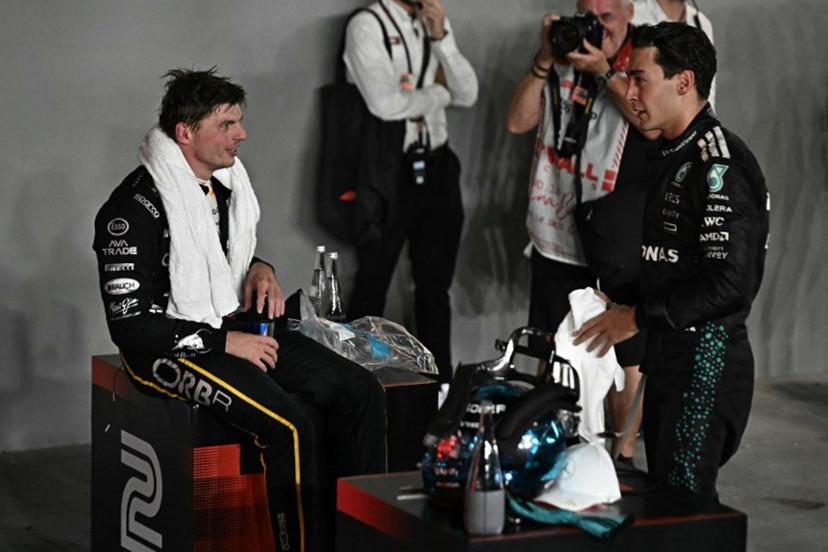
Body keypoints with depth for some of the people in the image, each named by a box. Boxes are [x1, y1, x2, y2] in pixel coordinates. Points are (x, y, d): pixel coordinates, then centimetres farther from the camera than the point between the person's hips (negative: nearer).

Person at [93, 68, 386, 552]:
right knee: (292, 424, -29)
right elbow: (130, 325, -19)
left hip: (235, 326, 8)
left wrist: (260, 269, 3)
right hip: (170, 350, -8)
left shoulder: (226, 179, 7)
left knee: (360, 392, -9)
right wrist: (224, 343, -18)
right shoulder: (136, 209, -18)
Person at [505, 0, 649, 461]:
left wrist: (603, 70, -22)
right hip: (557, 231, 4)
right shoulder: (561, 66, 8)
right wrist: (544, 60, -9)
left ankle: (623, 454, 10)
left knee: (626, 354, 1)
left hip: (620, 237, -4)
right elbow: (518, 122, 0)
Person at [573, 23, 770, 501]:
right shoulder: (674, 156, 15)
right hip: (671, 356, 10)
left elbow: (731, 281, -24)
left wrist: (638, 317, -18)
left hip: (707, 361, -10)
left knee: (684, 499, -10)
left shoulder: (720, 163, -17)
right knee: (661, 495, 13)